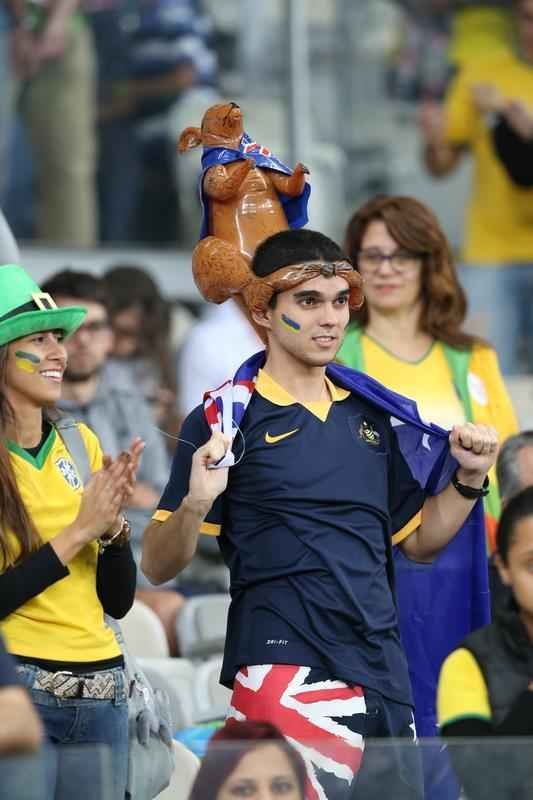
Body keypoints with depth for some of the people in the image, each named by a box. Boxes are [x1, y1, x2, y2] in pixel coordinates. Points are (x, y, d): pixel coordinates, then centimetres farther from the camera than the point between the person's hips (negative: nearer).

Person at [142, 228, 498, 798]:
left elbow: (417, 541, 23)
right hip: (285, 669, -6)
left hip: (381, 671, 6)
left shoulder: (374, 414, 13)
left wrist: (467, 478, 7)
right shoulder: (228, 418, -4)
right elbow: (158, 568, -5)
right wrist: (195, 506, -24)